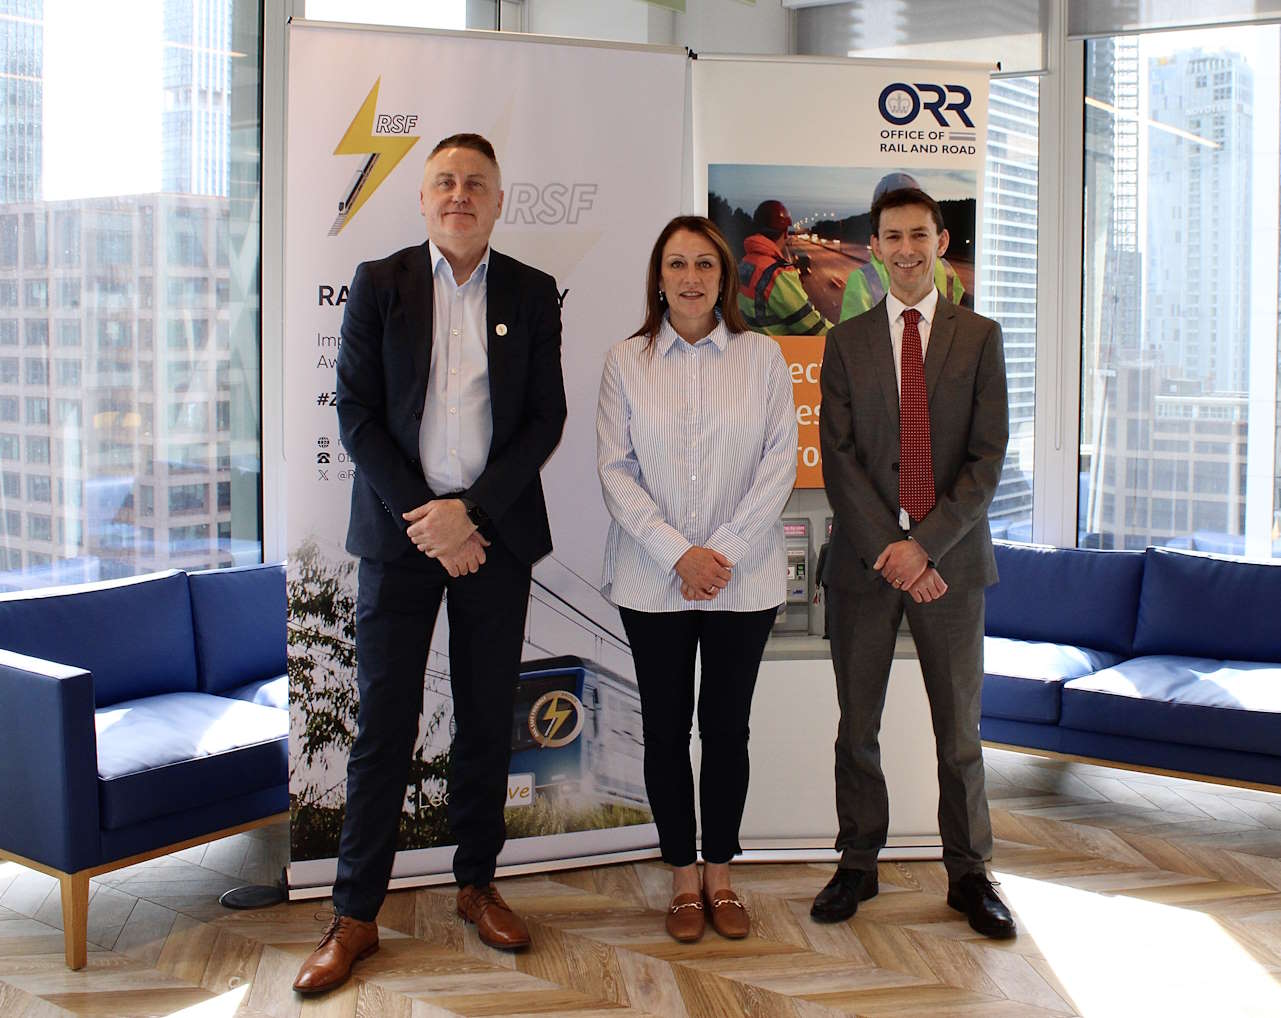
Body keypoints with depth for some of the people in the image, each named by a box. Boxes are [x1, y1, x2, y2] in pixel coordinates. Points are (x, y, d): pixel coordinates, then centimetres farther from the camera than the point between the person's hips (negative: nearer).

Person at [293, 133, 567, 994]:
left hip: (495, 535, 1)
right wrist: (426, 521, -10)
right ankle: (356, 915, 11)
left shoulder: (533, 294, 6)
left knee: (488, 721, 9)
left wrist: (469, 511, -11)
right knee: (385, 723, 1)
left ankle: (478, 883, 26)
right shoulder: (379, 284, 3)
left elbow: (546, 418, 1)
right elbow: (356, 413, -2)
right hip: (400, 534, -1)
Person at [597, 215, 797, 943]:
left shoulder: (762, 357, 2)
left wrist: (725, 552, -11)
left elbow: (781, 461, -2)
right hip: (653, 579, 0)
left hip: (743, 577, 0)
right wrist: (678, 553, -12)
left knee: (728, 727, 8)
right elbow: (615, 469, -2)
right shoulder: (627, 362, 2)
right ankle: (684, 880, 21)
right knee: (666, 729, 7)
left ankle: (721, 875, 23)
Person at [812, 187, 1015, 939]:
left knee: (960, 726, 7)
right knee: (858, 724, 8)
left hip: (950, 555, -1)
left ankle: (970, 872, 19)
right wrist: (885, 548, -11)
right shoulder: (847, 341, 7)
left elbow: (988, 455, -2)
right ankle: (858, 863, 21)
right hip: (865, 556, 1)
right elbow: (839, 455, 0)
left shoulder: (979, 337, 5)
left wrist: (925, 544, -12)